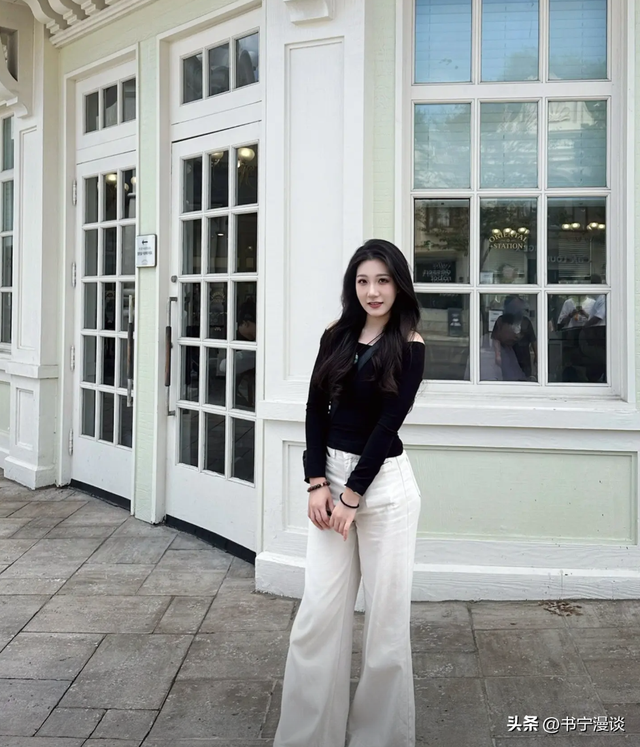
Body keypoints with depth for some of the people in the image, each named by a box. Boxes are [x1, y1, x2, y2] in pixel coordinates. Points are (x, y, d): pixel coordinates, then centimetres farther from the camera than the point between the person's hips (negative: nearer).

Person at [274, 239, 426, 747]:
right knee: (318, 614, 5)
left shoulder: (409, 345, -5)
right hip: (332, 475, 4)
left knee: (385, 616, 5)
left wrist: (352, 495, -12)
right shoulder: (337, 337, 7)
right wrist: (318, 483, -6)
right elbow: (316, 411, 4)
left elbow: (388, 422, -10)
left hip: (384, 483, -4)